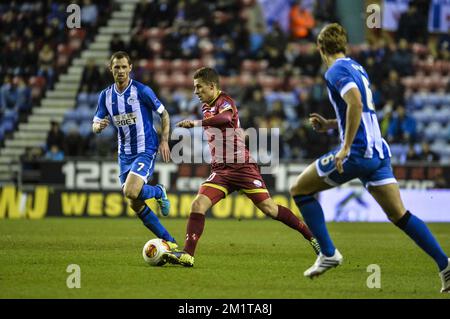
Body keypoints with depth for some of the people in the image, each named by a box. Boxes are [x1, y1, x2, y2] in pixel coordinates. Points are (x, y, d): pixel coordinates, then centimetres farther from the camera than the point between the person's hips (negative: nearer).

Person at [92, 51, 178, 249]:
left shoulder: (142, 91, -12)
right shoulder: (105, 96, 2)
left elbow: (164, 115, -3)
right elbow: (95, 126, 5)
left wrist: (164, 141, -11)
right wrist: (99, 125, -19)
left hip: (146, 150, -6)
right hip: (125, 153, 6)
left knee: (130, 192, -25)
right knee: (135, 205, 3)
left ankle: (159, 192, 9)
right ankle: (169, 241, 14)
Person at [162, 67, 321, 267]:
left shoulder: (225, 101, -10)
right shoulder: (206, 107, 17)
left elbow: (225, 118, -35)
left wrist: (196, 123, -46)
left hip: (242, 166, -7)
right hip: (220, 169, 7)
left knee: (269, 209, -9)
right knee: (198, 205, -13)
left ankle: (312, 236, 4)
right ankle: (187, 255, -16)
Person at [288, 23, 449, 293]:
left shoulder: (336, 71, -7)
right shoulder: (357, 68, 20)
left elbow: (356, 104, -24)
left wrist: (345, 148, -23)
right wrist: (329, 125, 29)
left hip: (357, 152, -8)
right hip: (378, 151, 8)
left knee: (299, 189, 6)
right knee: (399, 215, 6)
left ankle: (328, 253, 3)